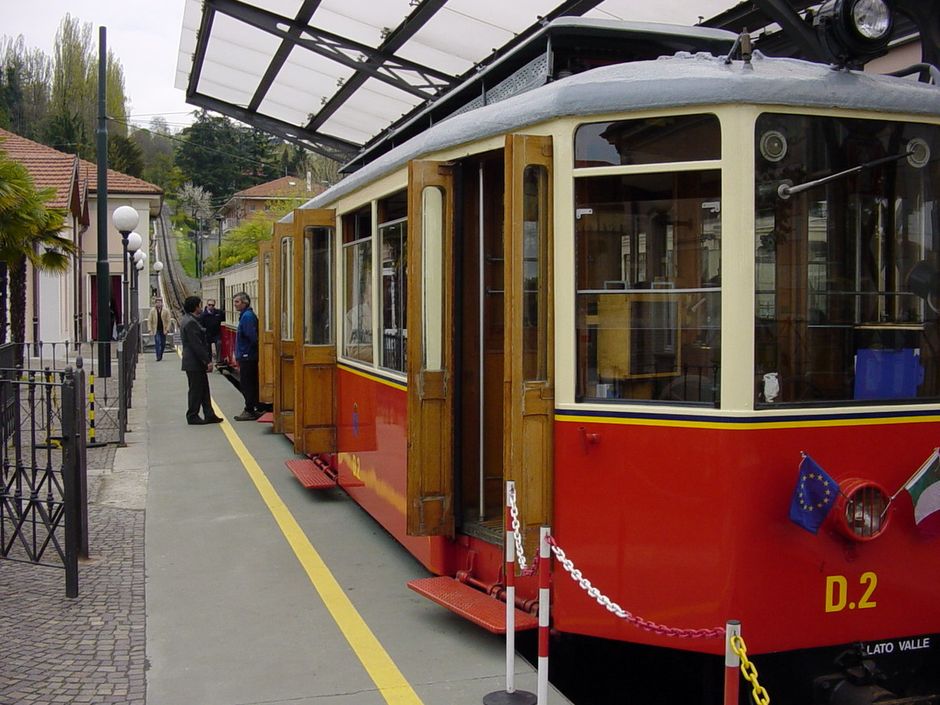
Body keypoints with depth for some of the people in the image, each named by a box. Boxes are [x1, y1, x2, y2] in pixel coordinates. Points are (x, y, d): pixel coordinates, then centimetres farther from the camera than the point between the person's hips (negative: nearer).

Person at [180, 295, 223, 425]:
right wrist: (207, 361, -20)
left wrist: (206, 359, 17)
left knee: (203, 389, 12)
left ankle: (209, 415, 16)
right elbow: (197, 345, -23)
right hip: (194, 362, -10)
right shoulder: (191, 322, -20)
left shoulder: (187, 320, 13)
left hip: (195, 362, 10)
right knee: (196, 390, 0)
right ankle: (192, 417, 9)